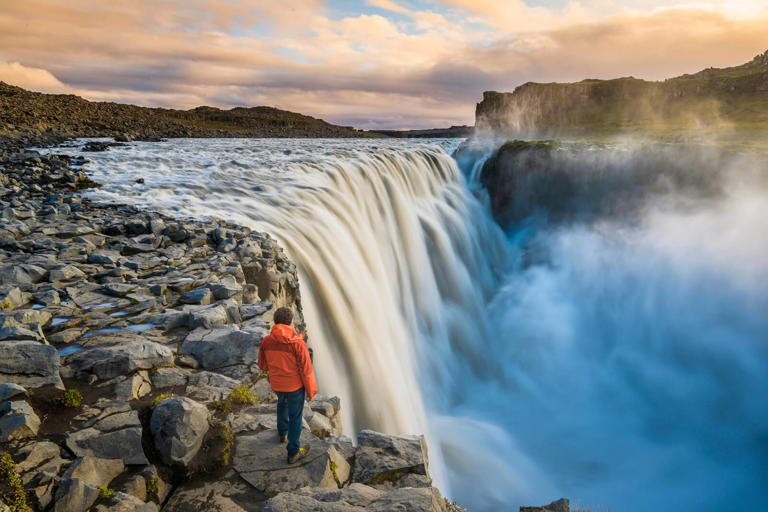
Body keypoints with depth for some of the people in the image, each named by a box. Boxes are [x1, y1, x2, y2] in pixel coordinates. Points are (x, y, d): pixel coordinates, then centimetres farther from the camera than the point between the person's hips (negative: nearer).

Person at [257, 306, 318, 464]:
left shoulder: (266, 341, -16)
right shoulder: (298, 343, -28)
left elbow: (262, 365, -1)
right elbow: (306, 370, -21)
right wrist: (311, 390, -5)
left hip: (276, 384, 4)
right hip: (295, 386, -4)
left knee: (282, 403, 36)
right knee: (295, 417, 15)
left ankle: (282, 432, 56)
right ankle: (293, 453, 29)